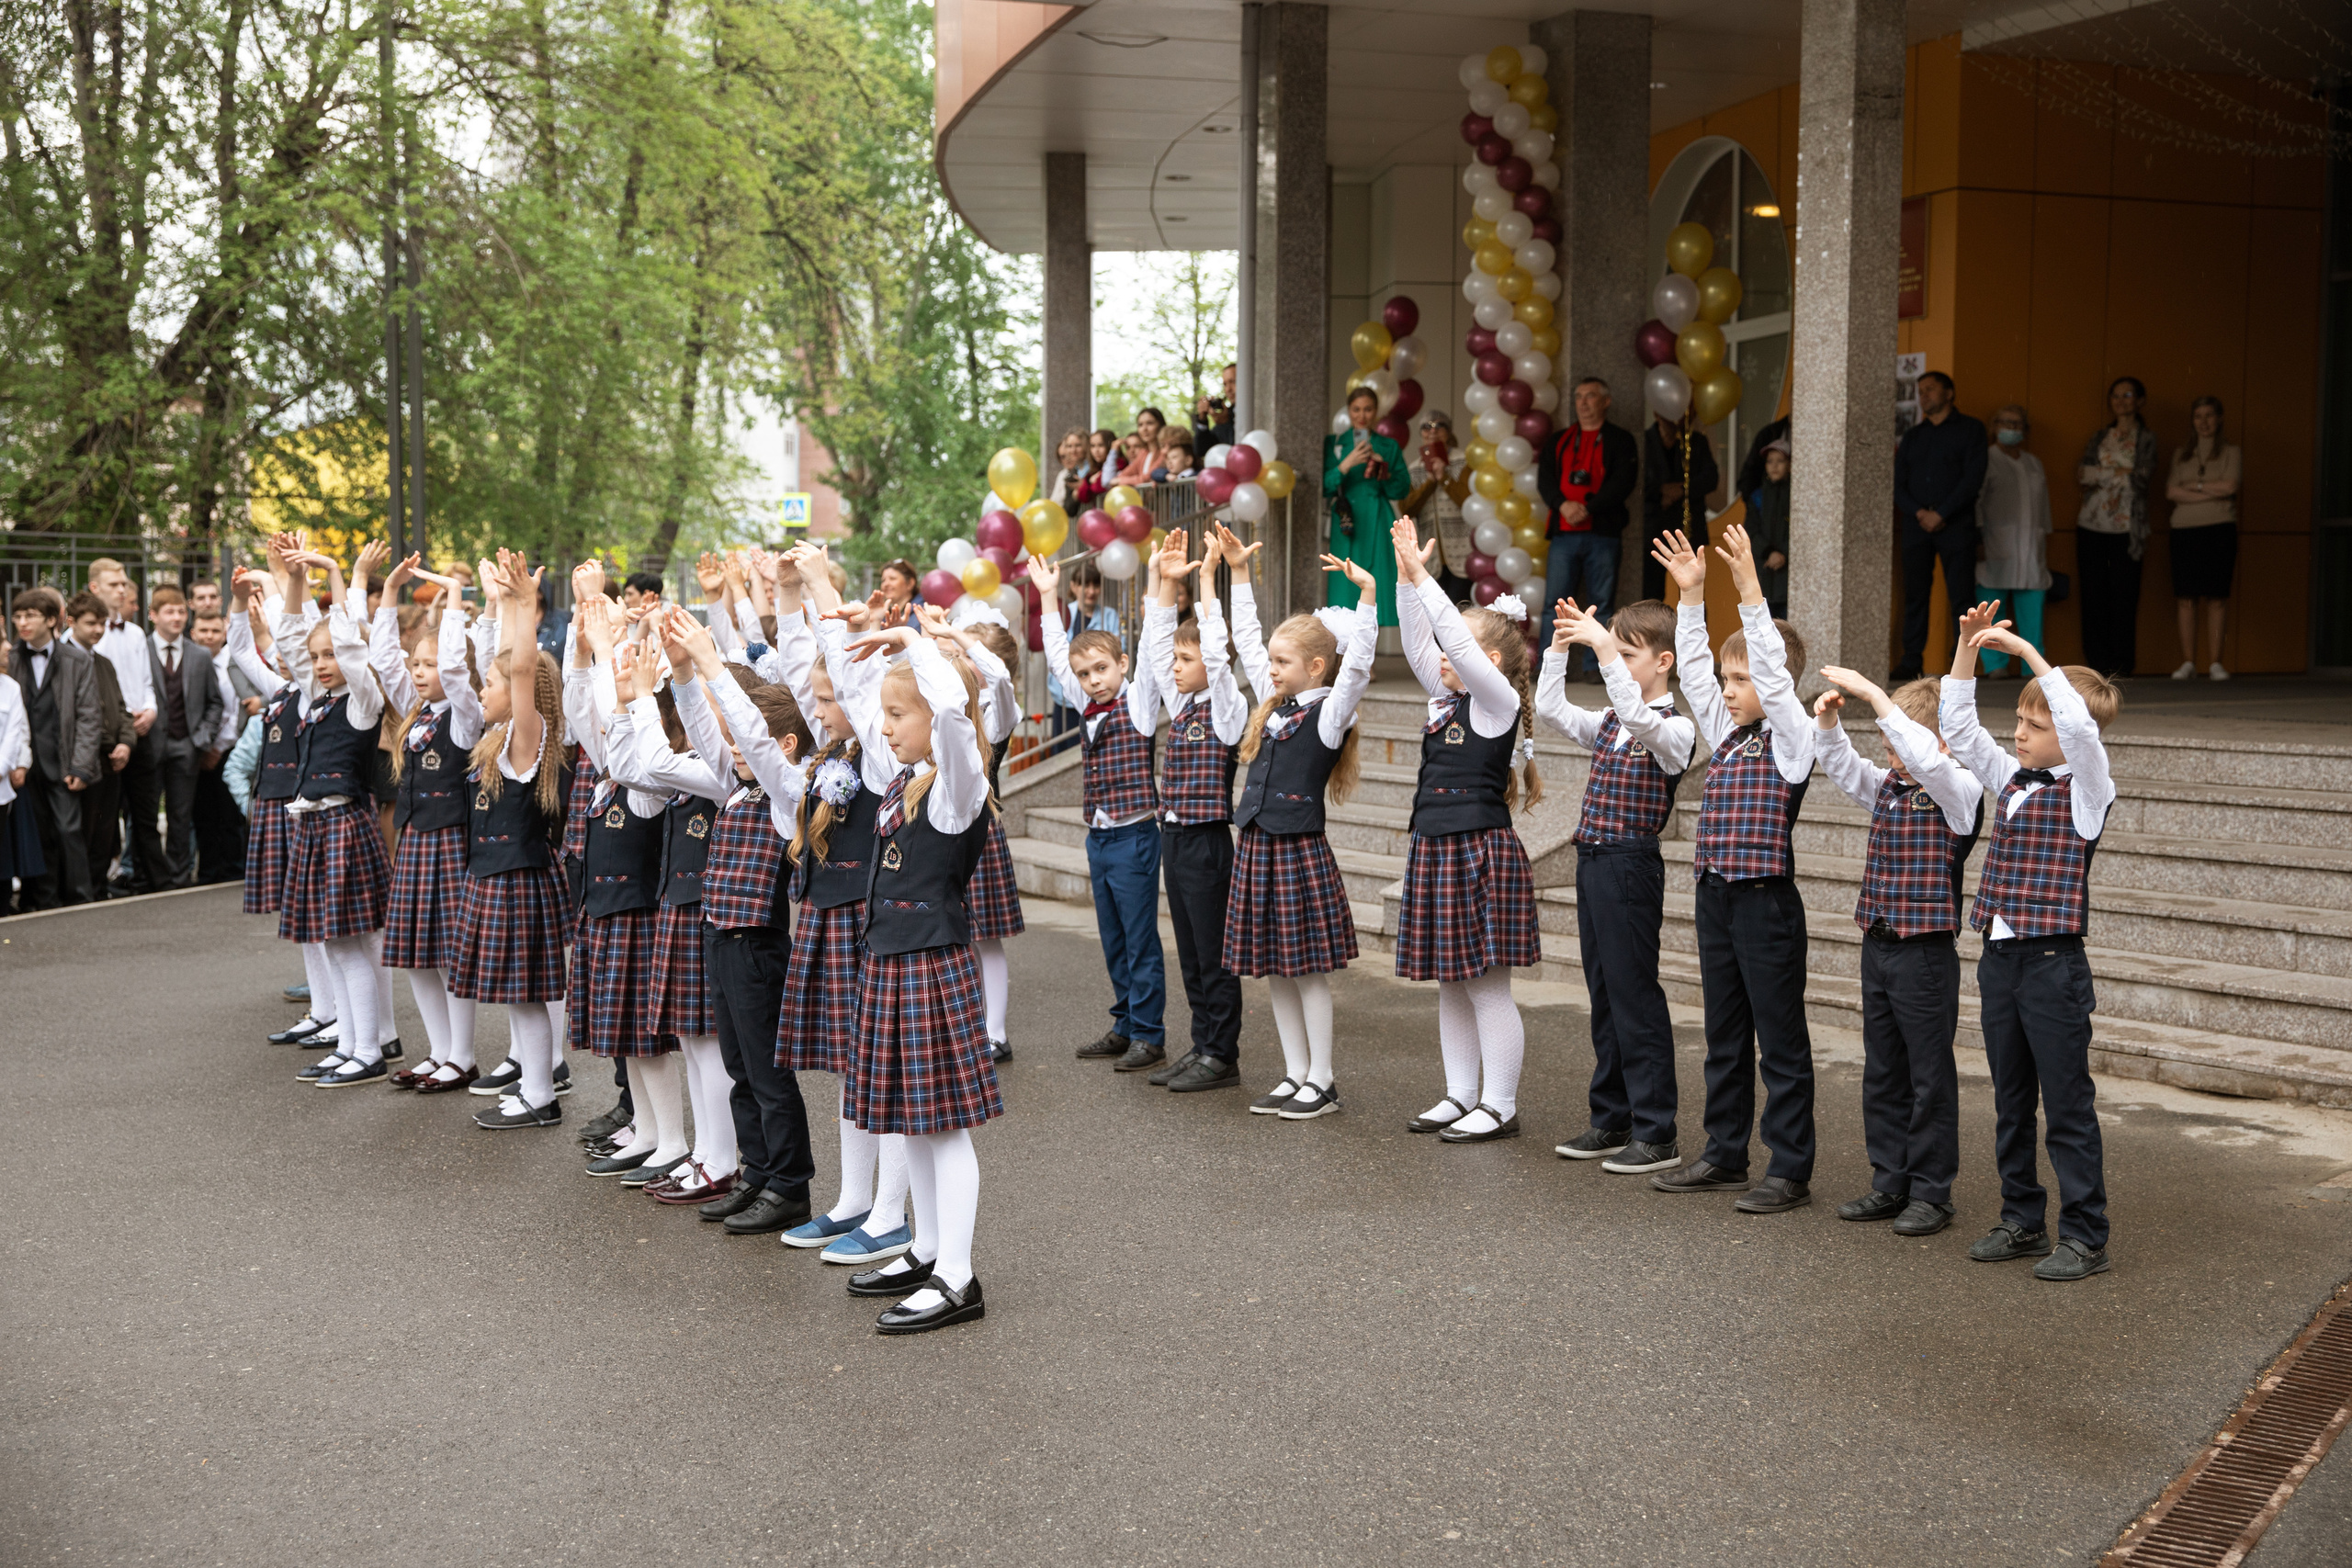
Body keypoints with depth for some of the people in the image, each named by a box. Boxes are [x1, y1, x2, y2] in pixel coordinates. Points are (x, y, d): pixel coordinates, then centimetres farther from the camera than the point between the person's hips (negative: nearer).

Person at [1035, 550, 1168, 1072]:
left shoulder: (1138, 702, -6)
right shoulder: (1089, 709, 11)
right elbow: (1059, 657, 20)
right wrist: (1050, 597, 22)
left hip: (1134, 837, -7)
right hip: (1098, 838, 7)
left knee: (1141, 942, -2)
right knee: (1114, 943, 13)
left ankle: (1149, 1035, 4)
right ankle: (1124, 1027, 22)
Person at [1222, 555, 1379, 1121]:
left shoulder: (1329, 713, -8)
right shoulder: (1274, 703, 12)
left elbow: (1357, 665, -23)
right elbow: (1246, 639, 20)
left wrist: (1367, 597, -31)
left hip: (1300, 850, -7)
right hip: (1257, 847, 8)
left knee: (1309, 968, -1)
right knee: (1274, 969, 10)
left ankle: (1322, 1081, 7)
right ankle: (1296, 1074, 19)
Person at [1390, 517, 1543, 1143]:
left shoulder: (1498, 699, -9)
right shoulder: (1445, 697, 13)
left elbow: (1460, 643, -20)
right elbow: (1418, 643, 8)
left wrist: (1421, 576, -19)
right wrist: (1406, 575, 0)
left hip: (1482, 851, -9)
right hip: (1435, 850, 9)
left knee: (1488, 986, -3)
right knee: (1451, 985, 13)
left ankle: (1500, 1106, 5)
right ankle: (1461, 1095, 22)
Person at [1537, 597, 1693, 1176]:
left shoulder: (1675, 729, -10)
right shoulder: (1608, 723, 14)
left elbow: (1638, 717, -30)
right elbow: (1550, 710, 11)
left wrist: (1604, 647, -32)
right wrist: (1559, 646, 2)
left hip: (1632, 866, -8)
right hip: (1592, 863, 8)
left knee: (1635, 996, -5)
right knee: (1604, 996, 13)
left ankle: (1656, 1134, 2)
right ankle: (1611, 1121, 22)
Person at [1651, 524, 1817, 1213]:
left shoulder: (1791, 738, -7)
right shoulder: (1726, 734, 12)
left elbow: (1773, 670, -19)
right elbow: (1692, 667, 12)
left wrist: (1749, 590, -24)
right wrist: (1691, 595, 6)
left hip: (1766, 901, -8)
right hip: (1716, 898, 8)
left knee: (1781, 1040, 0)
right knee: (1725, 1036, 14)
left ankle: (1791, 1170, 6)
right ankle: (1725, 1156, 24)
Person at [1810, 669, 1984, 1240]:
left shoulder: (1958, 792, -12)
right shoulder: (1886, 785, 9)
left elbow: (1925, 756, -29)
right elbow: (1841, 764, 13)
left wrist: (1872, 694, -30)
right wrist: (1829, 721, -8)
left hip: (1926, 952, -8)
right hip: (1877, 946, 8)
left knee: (1930, 1076, 2)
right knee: (1882, 1073, 13)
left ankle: (1931, 1193, 11)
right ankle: (1890, 1185, 23)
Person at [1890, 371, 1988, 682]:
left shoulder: (1970, 429, 6)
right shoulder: (1912, 436, 18)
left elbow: (1974, 478, -4)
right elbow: (1898, 483, 11)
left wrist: (1941, 514, -11)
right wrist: (1918, 512, -7)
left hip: (1956, 525, -4)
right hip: (1916, 526, 4)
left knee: (1961, 595, -7)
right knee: (1914, 594, 1)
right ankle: (1911, 663, 4)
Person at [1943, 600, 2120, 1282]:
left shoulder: (2086, 789, -8)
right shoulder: (2011, 779, 10)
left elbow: (2080, 724, -26)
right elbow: (1958, 727, 13)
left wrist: (2027, 651, -24)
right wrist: (1968, 649, 2)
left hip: (2053, 964, -7)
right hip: (1999, 961, 7)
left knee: (2068, 1105, 0)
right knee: (2010, 1102, 14)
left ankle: (2085, 1237, 8)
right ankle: (2022, 1221, 24)